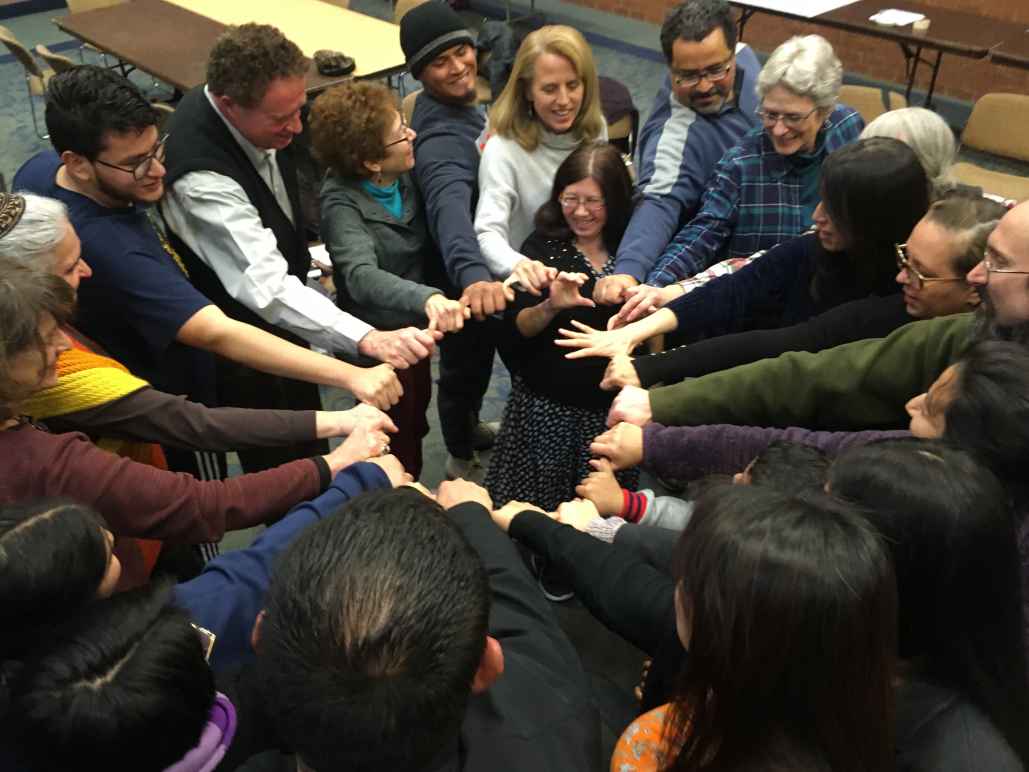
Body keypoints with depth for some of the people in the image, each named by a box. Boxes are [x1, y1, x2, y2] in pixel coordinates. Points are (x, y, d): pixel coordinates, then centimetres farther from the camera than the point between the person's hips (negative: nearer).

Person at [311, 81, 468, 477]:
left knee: (416, 420, 27)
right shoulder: (343, 205, -29)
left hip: (414, 325, 7)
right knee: (395, 437, 10)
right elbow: (362, 275, -46)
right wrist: (428, 298, -61)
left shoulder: (406, 177, -10)